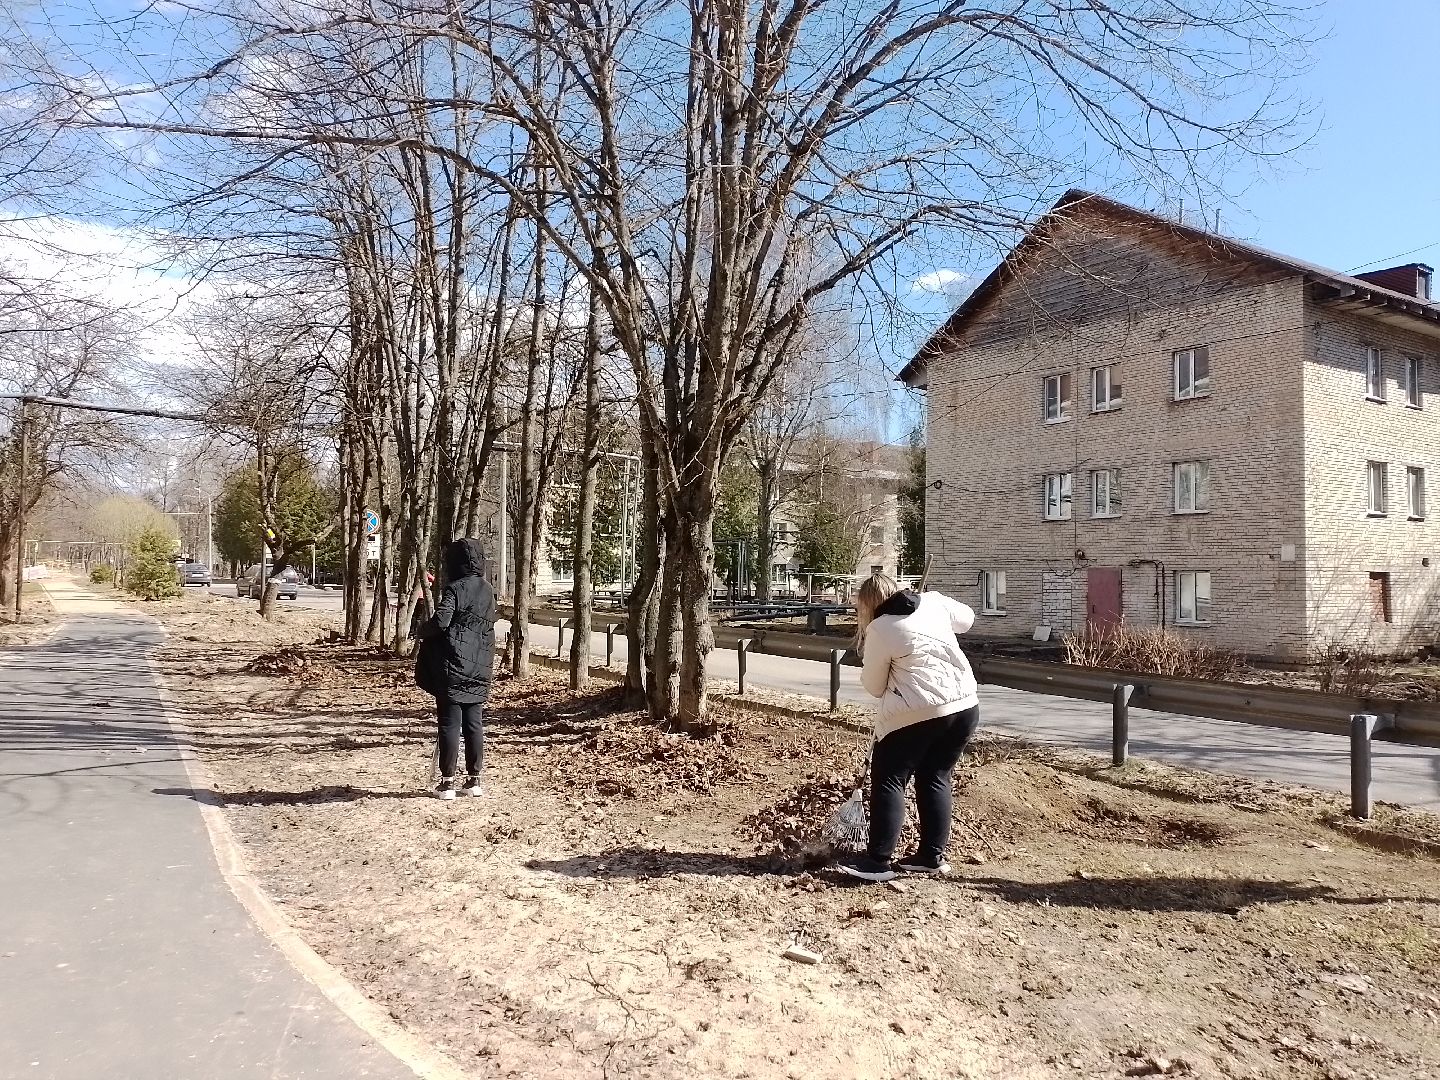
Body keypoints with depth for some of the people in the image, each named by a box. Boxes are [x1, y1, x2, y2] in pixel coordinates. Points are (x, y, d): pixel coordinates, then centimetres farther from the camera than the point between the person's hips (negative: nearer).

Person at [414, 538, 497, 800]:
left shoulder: (455, 588, -12)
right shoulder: (487, 590, 10)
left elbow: (440, 621, -22)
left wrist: (421, 631, -3)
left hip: (453, 664, -6)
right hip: (480, 667, 6)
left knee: (449, 723, 0)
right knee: (474, 723, 10)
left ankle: (448, 782, 4)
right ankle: (474, 779, 15)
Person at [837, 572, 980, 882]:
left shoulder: (878, 630, -6)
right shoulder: (934, 601, 7)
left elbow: (874, 687, 1)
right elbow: (966, 619, 27)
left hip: (918, 713, -6)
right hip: (965, 705, 7)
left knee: (888, 781, 5)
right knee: (936, 779, 18)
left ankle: (878, 861, 6)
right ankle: (933, 856, 22)